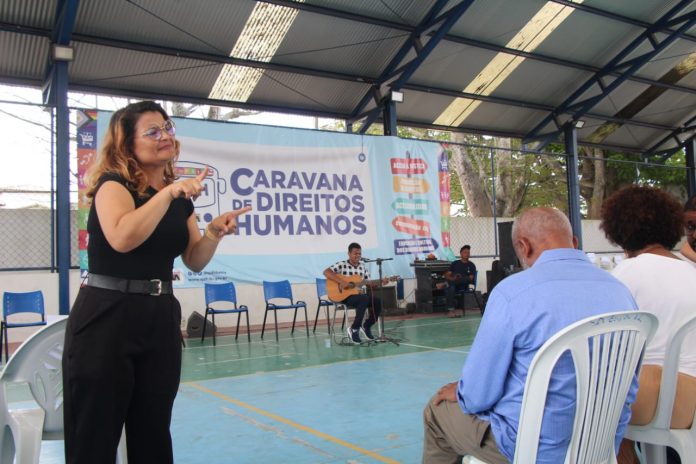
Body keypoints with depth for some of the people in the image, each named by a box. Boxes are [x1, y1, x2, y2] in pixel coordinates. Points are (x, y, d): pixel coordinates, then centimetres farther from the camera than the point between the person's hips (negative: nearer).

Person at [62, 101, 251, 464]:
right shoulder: (113, 184, -7)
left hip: (161, 317, 6)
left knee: (153, 434, 14)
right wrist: (168, 192, -25)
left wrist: (214, 233, -6)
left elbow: (194, 261, 12)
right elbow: (122, 238, -27)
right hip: (106, 317, -6)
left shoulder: (181, 198, 12)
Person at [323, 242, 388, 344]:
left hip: (358, 294, 6)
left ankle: (366, 327, 1)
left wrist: (381, 282, -5)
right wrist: (341, 281, -25)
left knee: (377, 301, -19)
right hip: (345, 296, -6)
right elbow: (326, 272, -18)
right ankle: (354, 329, -19)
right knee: (364, 299, -33)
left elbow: (368, 283, 13)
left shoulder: (362, 266, 12)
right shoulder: (342, 265, -6)